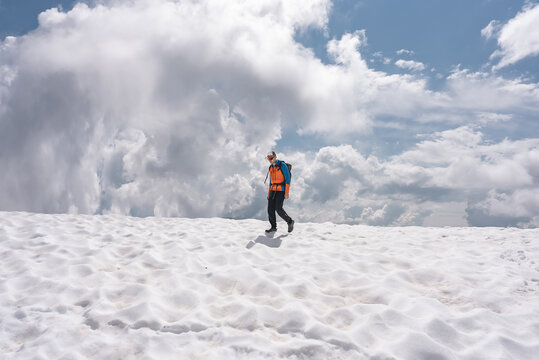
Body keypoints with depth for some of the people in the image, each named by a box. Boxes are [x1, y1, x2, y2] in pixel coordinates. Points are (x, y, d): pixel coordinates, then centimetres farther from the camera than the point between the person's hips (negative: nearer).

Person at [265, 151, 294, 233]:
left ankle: (290, 221, 6)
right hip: (273, 190, 7)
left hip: (281, 190, -7)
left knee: (278, 208, -14)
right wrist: (269, 193, 17)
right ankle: (273, 227, 8)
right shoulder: (271, 168, 14)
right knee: (270, 208, -1)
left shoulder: (282, 165, -9)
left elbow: (287, 179, -12)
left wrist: (287, 192, -18)